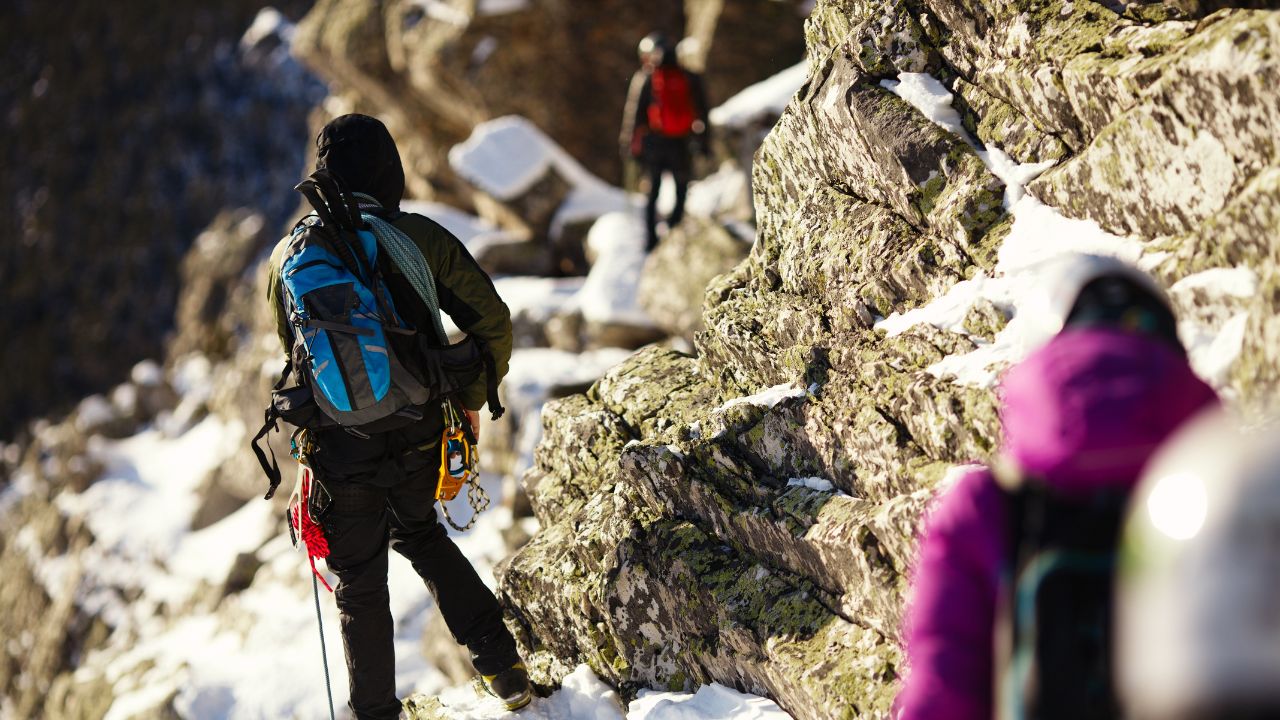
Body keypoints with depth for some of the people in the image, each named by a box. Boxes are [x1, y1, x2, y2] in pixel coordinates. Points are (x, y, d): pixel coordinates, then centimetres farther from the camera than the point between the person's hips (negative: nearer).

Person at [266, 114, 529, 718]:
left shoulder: (289, 256, -4)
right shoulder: (421, 239, -8)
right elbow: (492, 321, -6)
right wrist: (471, 398, 10)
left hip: (341, 450, -1)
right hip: (420, 437, 1)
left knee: (360, 588, 15)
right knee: (420, 534, 29)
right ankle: (501, 662, 24)